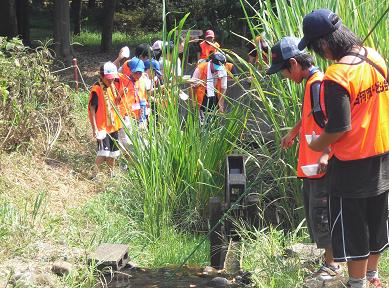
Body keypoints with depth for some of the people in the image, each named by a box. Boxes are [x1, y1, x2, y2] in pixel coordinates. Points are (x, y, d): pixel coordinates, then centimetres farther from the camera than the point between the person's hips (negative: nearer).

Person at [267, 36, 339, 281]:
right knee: (314, 213, 15)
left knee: (320, 214, -3)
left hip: (321, 164, -10)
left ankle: (332, 265, 8)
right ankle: (329, 257, 24)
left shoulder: (318, 83, -18)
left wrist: (326, 154, -32)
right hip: (310, 164, 10)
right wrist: (293, 133, 42)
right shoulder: (311, 82, 13)